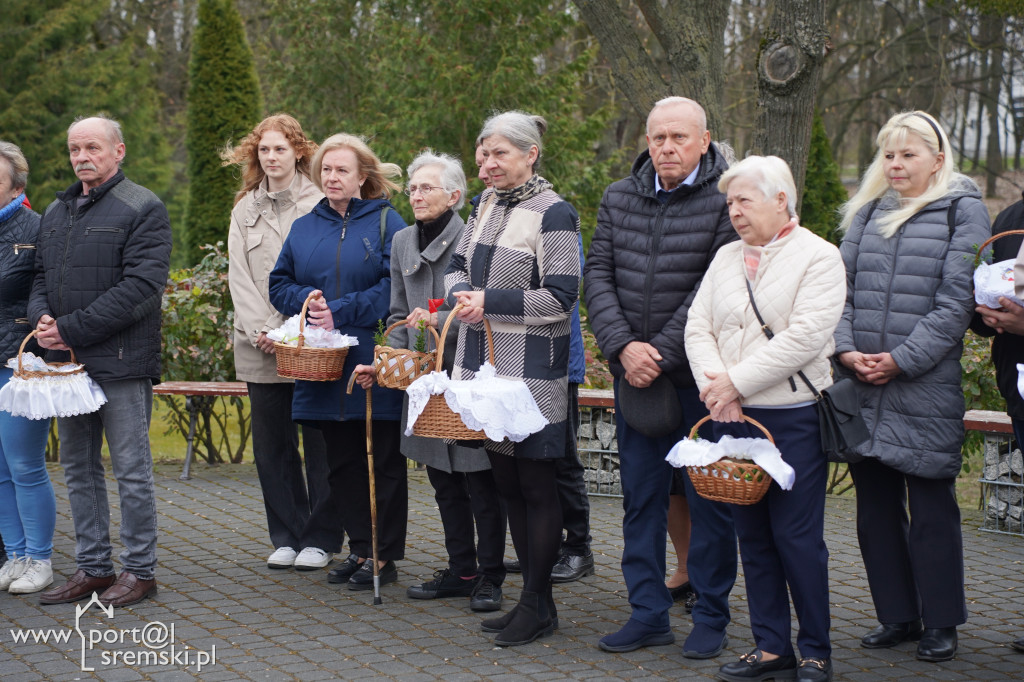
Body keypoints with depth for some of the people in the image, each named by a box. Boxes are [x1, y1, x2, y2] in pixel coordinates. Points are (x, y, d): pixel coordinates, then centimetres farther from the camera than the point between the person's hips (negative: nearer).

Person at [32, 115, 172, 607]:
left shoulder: (142, 209, -6)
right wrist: (41, 316, -5)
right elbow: (40, 277, 20)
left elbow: (142, 286, -16)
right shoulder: (55, 212, 17)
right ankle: (92, 568, 21)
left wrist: (71, 328, -17)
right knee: (79, 469, 12)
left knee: (131, 470, -1)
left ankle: (140, 570, 8)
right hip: (66, 363, 7)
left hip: (121, 364, -7)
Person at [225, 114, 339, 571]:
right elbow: (239, 277, 8)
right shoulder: (245, 210, 14)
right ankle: (287, 537, 16)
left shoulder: (321, 204, 0)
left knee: (319, 441, -1)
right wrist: (263, 330, -6)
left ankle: (321, 537, 9)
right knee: (272, 443, 6)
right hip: (259, 346, 4)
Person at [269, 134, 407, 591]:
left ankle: (384, 556, 6)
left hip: (374, 365, -5)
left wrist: (341, 312, -16)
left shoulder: (386, 222, -1)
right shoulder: (304, 228, 15)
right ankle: (360, 548, 20)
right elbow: (279, 283, 15)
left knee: (382, 462, -1)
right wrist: (306, 300, -7)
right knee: (341, 463, 10)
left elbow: (396, 286, -11)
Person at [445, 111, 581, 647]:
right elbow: (458, 265, 19)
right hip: (486, 362, 8)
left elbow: (560, 297, -15)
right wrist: (462, 294, -3)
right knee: (506, 482, 11)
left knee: (536, 486, -1)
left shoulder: (553, 213, -10)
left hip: (532, 369, -8)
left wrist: (490, 301, -15)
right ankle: (531, 598, 21)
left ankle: (539, 606, 7)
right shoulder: (488, 203, 12)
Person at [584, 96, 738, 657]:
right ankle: (649, 614, 20)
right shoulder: (618, 199, 8)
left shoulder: (725, 201, -8)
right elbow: (597, 276, 4)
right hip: (632, 373, 5)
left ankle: (711, 617, 15)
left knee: (709, 497, 3)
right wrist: (624, 346, -10)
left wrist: (661, 356, -15)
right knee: (640, 495, 10)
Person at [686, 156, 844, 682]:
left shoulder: (818, 257, -5)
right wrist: (712, 384, -9)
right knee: (753, 535, 8)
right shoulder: (727, 257, 14)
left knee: (796, 536, -3)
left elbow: (804, 338, -16)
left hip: (792, 419, -6)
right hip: (732, 417, 6)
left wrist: (735, 382, -16)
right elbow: (698, 327, 9)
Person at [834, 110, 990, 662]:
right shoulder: (868, 212, 15)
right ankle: (897, 615, 20)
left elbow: (956, 299, -8)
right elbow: (841, 282, 10)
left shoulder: (962, 211, 0)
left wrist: (902, 359, -13)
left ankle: (940, 622, 11)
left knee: (930, 506, 0)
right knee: (875, 502, 9)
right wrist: (846, 348, -6)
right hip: (863, 387, 5)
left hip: (926, 385, -5)